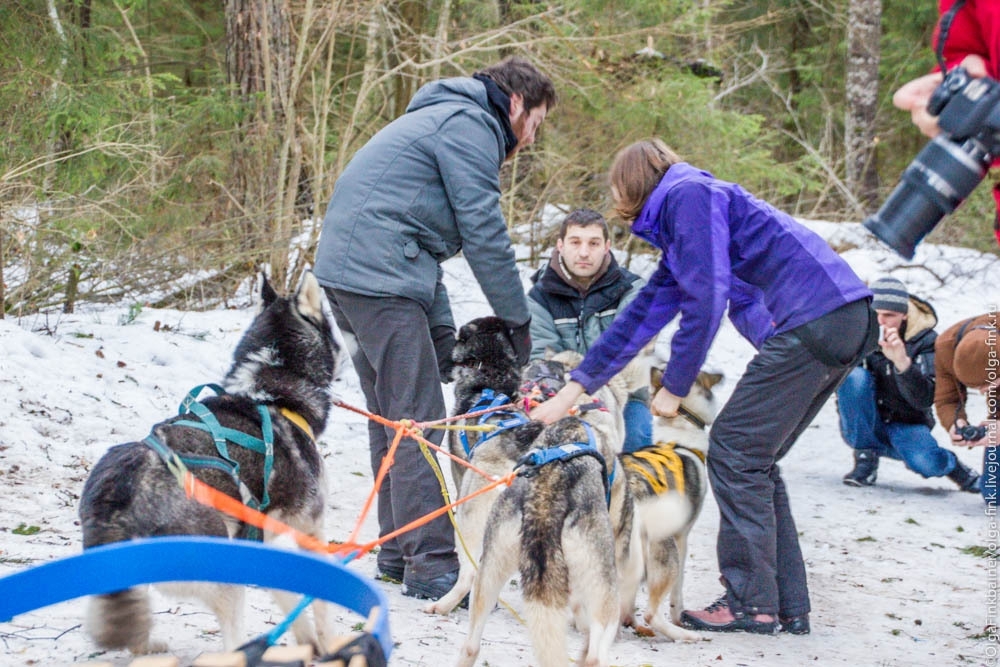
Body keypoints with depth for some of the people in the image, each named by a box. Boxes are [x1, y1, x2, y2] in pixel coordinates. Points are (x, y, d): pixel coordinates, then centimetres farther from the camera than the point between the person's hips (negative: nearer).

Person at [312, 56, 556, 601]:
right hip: (381, 275, -11)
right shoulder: (469, 125, -6)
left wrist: (442, 331, 18)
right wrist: (517, 320, -3)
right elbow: (483, 230, -11)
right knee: (417, 420, -11)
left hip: (345, 266, 11)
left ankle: (398, 550, 22)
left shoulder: (445, 119, 26)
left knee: (391, 418, 16)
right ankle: (430, 564, -12)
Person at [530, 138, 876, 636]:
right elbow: (642, 316, 29)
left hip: (812, 318, -10)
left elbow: (707, 299, -12)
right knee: (754, 460, 13)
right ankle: (787, 606, 13)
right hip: (845, 322, 10)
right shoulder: (675, 234, 27)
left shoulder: (688, 194, -3)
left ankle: (751, 603, -2)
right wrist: (573, 390, 29)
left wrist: (674, 386, -4)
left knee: (735, 452, -4)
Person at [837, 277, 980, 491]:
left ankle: (950, 463, 8)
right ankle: (865, 457, -13)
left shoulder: (925, 340, -13)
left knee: (926, 463, -32)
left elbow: (924, 400, -24)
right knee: (854, 376, -27)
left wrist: (903, 362, -41)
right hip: (863, 425, 1)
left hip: (906, 425, -1)